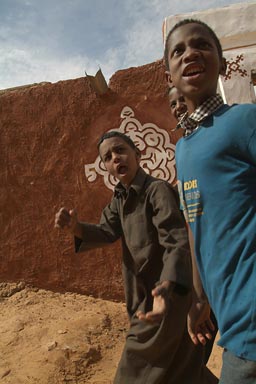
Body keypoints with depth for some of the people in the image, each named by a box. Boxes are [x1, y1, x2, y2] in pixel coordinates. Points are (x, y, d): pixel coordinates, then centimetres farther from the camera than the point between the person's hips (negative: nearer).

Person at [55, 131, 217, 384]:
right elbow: (107, 232, -3)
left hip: (167, 294, -8)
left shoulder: (159, 190, -21)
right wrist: (75, 227, -23)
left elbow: (178, 242, -31)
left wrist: (167, 286, -48)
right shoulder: (119, 197, 6)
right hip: (141, 292, 8)